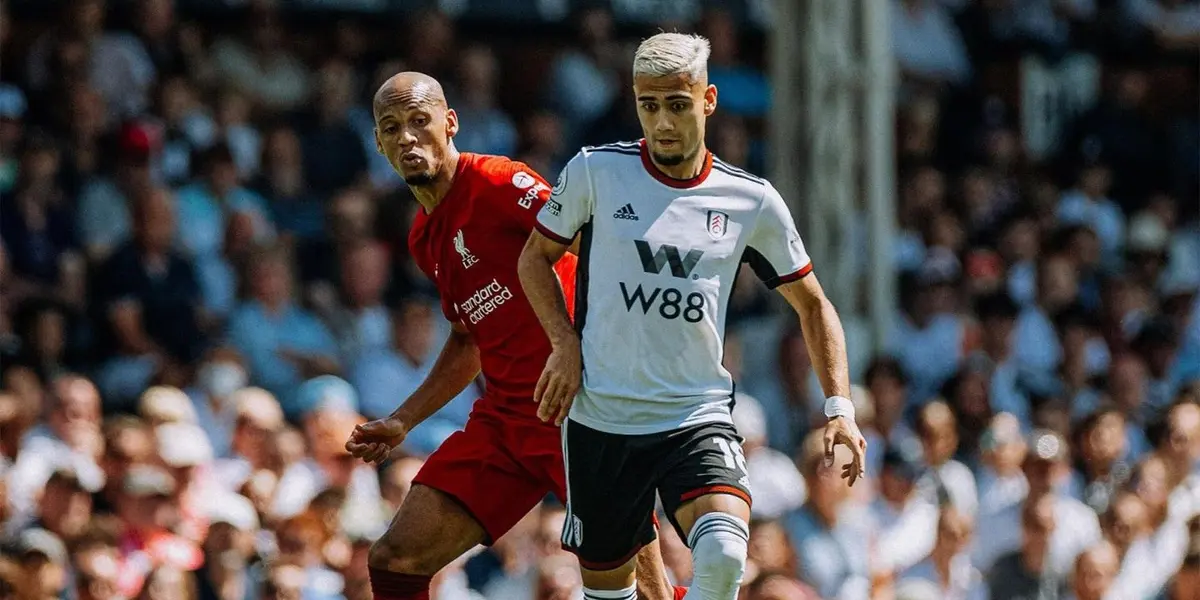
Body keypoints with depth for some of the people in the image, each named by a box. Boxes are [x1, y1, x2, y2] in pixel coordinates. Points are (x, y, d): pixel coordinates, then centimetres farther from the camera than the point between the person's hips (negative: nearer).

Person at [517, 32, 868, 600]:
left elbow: (812, 303, 12)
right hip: (601, 419, 1)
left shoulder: (752, 201, 1)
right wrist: (566, 344, -3)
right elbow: (536, 257, 13)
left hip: (699, 419, -1)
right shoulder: (595, 170, -2)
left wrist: (839, 407, 2)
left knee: (723, 554, -27)